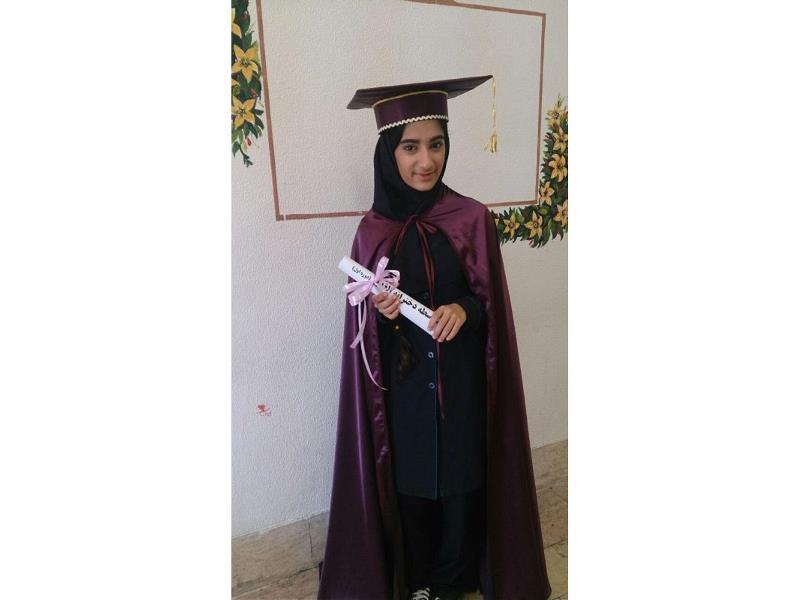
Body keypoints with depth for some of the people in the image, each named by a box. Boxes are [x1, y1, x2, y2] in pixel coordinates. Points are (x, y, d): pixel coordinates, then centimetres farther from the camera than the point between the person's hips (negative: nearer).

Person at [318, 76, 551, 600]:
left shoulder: (473, 218, -6)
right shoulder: (373, 231, -3)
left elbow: (492, 300, 0)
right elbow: (366, 328, 4)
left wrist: (464, 308, -20)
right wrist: (382, 312, -17)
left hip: (461, 379, 0)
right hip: (402, 384, 1)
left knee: (460, 481, 13)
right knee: (407, 483, 14)